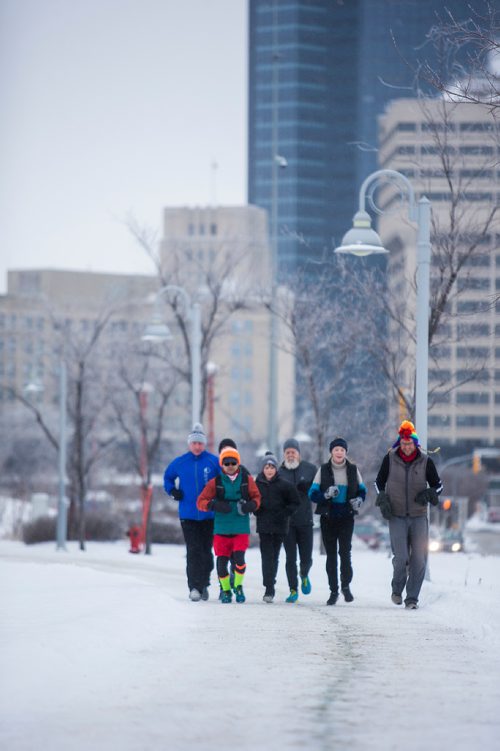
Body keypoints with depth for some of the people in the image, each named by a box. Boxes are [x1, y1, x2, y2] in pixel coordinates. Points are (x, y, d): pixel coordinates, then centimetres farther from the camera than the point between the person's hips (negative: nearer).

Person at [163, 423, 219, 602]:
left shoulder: (213, 462, -2)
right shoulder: (180, 462, 4)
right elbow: (168, 477, 21)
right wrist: (173, 491, 6)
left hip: (208, 514, 0)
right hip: (187, 514, 0)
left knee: (206, 551, 7)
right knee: (193, 551, -8)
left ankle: (203, 584, 21)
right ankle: (194, 587, -11)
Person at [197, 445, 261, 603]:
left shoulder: (247, 480, 4)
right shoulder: (215, 483, 1)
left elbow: (256, 497, 12)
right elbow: (201, 502, 1)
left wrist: (251, 505, -10)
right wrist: (214, 505, -17)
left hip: (241, 527, -1)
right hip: (221, 528, 1)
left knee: (239, 557, -17)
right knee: (222, 561, 1)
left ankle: (238, 586, 7)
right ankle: (226, 590, 24)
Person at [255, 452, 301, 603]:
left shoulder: (284, 485, -4)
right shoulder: (257, 484, 1)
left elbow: (295, 503, 2)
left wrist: (285, 513, -9)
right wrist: (257, 512, -2)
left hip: (280, 526, 0)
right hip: (264, 526, 0)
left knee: (274, 556, 10)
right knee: (267, 556, -9)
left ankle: (270, 586, 24)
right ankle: (269, 589, -12)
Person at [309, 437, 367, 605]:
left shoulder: (353, 470, 4)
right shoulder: (323, 470, 2)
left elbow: (362, 490, 14)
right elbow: (313, 494, -1)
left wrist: (359, 500, -8)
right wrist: (326, 495, -20)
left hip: (346, 517, -1)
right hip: (328, 517, 1)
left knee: (345, 551, -12)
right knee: (331, 554, 5)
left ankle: (346, 585, 7)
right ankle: (333, 590, 12)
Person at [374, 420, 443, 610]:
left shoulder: (425, 462, -1)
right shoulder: (390, 459, -1)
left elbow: (438, 485, 10)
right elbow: (379, 482, 12)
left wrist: (429, 493, -12)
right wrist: (383, 500, -4)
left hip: (419, 517, 1)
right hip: (397, 516, -1)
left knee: (419, 559, -3)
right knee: (401, 558, -12)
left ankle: (412, 597, 8)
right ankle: (397, 589, 15)